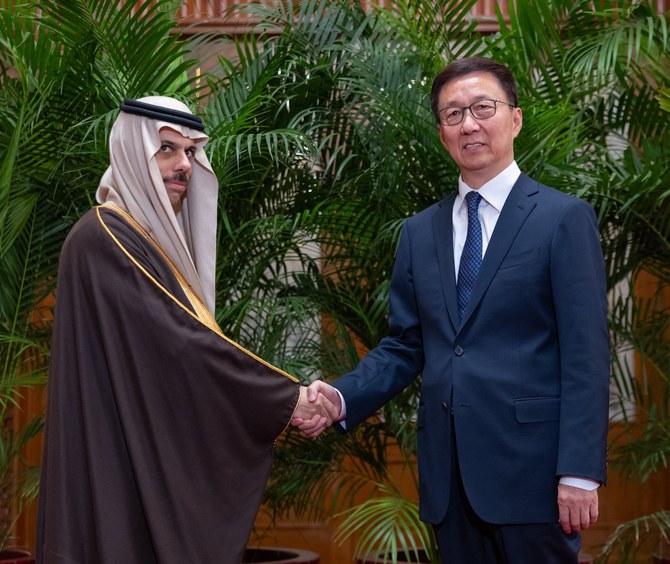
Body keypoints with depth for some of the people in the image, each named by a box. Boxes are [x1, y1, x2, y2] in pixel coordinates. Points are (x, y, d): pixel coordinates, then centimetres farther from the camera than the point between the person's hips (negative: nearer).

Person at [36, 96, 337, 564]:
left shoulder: (159, 238, 15)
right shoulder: (104, 239, -15)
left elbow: (192, 336, 12)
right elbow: (178, 343, -21)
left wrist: (283, 402, -1)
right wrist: (286, 396, -16)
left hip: (161, 457, 9)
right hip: (126, 465, -9)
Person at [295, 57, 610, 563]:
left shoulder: (564, 218, -3)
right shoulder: (420, 232, 12)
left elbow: (585, 353, -8)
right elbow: (404, 346, 13)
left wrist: (580, 473, -14)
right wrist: (342, 398, -5)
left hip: (528, 465, -4)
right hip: (449, 472, 5)